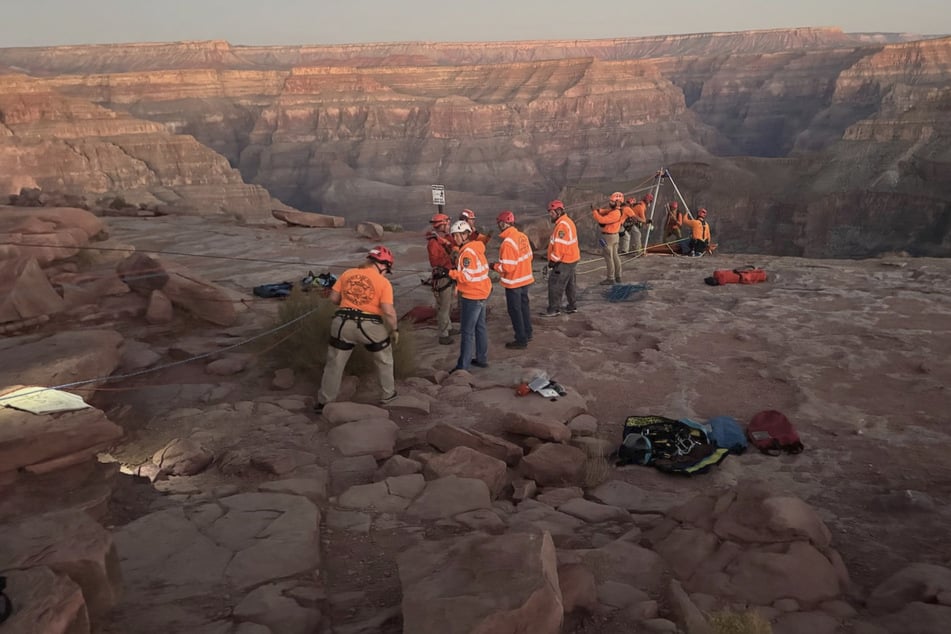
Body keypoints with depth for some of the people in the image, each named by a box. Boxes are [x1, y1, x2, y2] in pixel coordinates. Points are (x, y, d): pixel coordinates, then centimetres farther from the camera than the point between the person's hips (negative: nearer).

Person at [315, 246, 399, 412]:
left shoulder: (347, 273, 7)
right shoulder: (383, 282, -5)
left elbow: (333, 297, 8)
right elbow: (388, 311, -12)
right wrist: (394, 330, 2)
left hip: (343, 323, 3)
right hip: (370, 325, -3)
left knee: (335, 363, 15)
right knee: (384, 360, 23)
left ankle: (324, 402, 21)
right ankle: (388, 394, 34)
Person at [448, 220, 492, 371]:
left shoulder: (467, 252, -21)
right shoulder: (476, 248, 9)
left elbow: (467, 276, -26)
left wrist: (449, 272, -21)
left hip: (471, 296, -10)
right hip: (481, 293, 10)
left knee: (467, 331, -4)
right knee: (480, 327, 18)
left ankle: (463, 366, 0)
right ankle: (482, 359, 28)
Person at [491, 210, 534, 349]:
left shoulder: (508, 242, -26)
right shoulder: (522, 236, -2)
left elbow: (507, 267, -25)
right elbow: (529, 256, 8)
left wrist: (495, 266, -9)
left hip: (513, 282, -8)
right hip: (525, 278, 8)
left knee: (515, 310, 5)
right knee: (524, 306, 22)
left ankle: (521, 340, 13)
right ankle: (527, 334, 36)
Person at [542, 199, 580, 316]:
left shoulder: (562, 225, -22)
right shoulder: (567, 221, 12)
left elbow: (560, 246, -26)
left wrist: (553, 261, -19)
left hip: (564, 261, -10)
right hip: (571, 259, 11)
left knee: (555, 285, -4)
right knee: (569, 283, 20)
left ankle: (554, 309, 2)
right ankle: (573, 306, 31)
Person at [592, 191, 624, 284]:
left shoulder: (615, 214, -26)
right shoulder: (614, 210, 6)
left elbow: (602, 220, -29)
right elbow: (605, 212, 8)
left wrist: (594, 212, -18)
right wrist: (598, 210, -12)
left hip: (608, 237, -10)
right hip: (613, 235, 10)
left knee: (609, 258, -2)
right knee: (614, 256, 16)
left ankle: (610, 279, 4)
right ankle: (618, 277, 23)